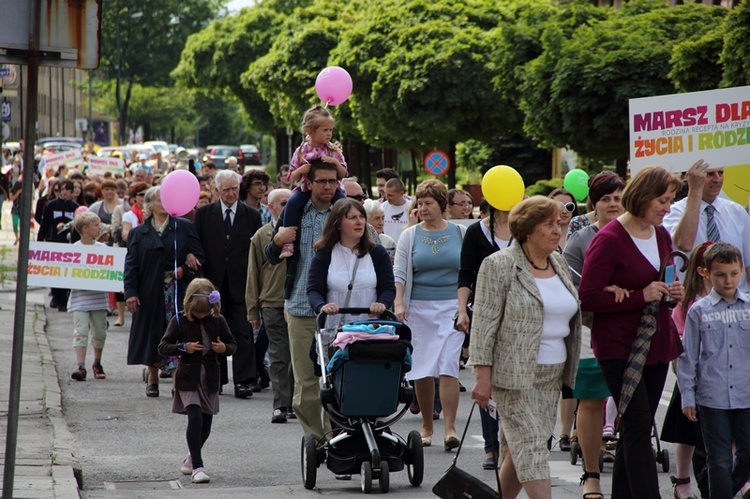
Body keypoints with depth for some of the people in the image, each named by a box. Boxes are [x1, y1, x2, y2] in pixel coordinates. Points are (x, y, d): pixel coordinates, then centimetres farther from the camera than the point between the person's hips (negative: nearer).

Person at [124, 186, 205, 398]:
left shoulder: (184, 228, 6)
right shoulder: (139, 233, 7)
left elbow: (199, 256, 6)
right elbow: (131, 264, 3)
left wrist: (185, 269, -11)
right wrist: (130, 292, -7)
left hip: (178, 290, -1)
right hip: (150, 292, 1)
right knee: (152, 333, 4)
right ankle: (152, 379, 15)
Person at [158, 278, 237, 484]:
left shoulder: (218, 321, 3)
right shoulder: (180, 321, -4)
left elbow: (232, 344, 11)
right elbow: (163, 347, -3)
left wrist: (224, 348, -12)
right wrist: (184, 348, -19)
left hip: (210, 378, 4)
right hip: (188, 378, -4)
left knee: (206, 424, 9)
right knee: (195, 418, -18)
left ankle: (191, 458, 34)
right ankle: (197, 467, -16)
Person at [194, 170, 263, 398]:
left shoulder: (252, 215, 5)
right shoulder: (204, 214, 6)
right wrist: (201, 279, -6)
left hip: (241, 284, -1)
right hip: (213, 283, 1)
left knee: (242, 333, -6)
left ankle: (244, 380, -6)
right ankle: (216, 378, 17)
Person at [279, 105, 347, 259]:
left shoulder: (333, 150, 0)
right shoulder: (301, 151, -1)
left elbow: (342, 175, 0)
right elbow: (293, 177, 4)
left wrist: (335, 162, -19)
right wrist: (300, 170, -18)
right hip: (306, 188, 0)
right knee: (292, 203, -28)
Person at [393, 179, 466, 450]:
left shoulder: (460, 233, 6)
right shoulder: (409, 236, 6)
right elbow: (399, 272, 3)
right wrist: (398, 303, -10)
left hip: (452, 306, -1)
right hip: (419, 307, 2)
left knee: (448, 366, -13)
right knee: (421, 369, 3)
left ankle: (450, 428, -14)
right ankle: (426, 426, 17)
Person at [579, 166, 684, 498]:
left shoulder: (661, 236, 12)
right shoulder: (609, 240, -12)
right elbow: (588, 299, -16)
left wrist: (672, 292, 3)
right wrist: (640, 296, -21)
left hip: (656, 346, 8)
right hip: (620, 348, -8)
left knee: (634, 432, 11)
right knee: (638, 429, -12)